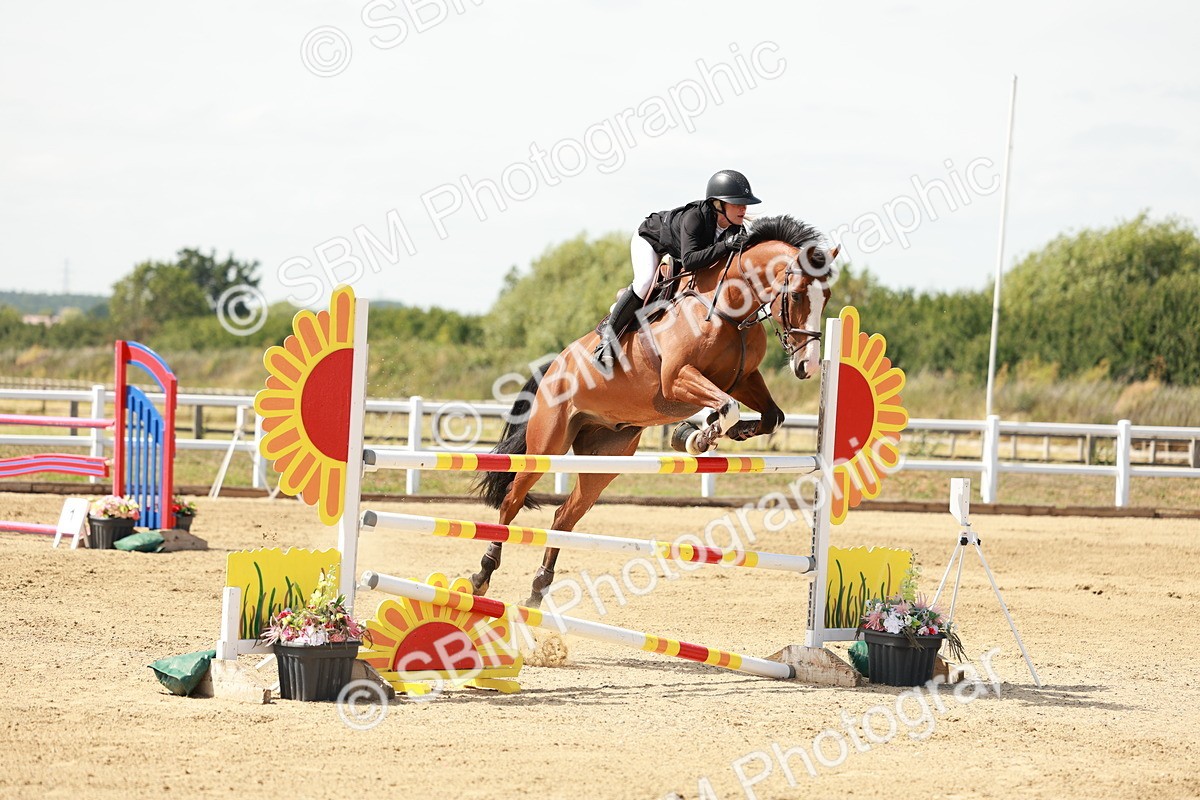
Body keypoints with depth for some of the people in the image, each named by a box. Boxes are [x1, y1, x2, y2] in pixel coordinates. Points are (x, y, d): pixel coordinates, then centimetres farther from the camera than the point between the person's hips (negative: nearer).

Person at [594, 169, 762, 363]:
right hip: (650, 239, -7)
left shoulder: (737, 229, -26)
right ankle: (609, 335, -13)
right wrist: (724, 246, -61)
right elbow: (688, 261, -54)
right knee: (645, 283, -28)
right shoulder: (694, 217, -45)